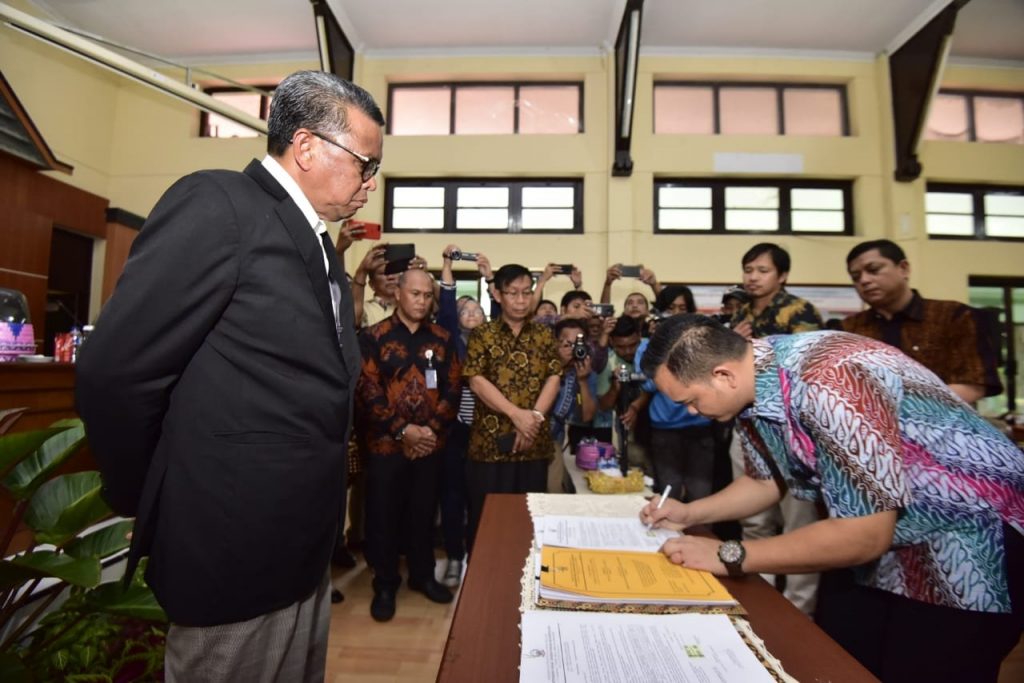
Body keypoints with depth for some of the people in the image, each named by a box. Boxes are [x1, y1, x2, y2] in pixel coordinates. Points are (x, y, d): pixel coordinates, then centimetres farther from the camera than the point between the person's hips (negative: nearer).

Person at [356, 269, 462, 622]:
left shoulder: (442, 339, 5)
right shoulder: (373, 337, -4)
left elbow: (453, 389, 2)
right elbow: (367, 390, -10)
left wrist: (433, 428, -10)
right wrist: (402, 430, -15)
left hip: (430, 443, 2)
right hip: (386, 443, -2)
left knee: (424, 513, 15)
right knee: (384, 516, 9)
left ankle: (423, 575, 35)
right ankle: (385, 584, 29)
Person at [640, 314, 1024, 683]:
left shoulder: (828, 384, -36)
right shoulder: (756, 385, -9)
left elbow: (865, 536, -32)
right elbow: (766, 480, 7)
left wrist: (728, 556, -26)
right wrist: (690, 514, -3)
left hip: (968, 540, -7)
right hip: (885, 541, 7)